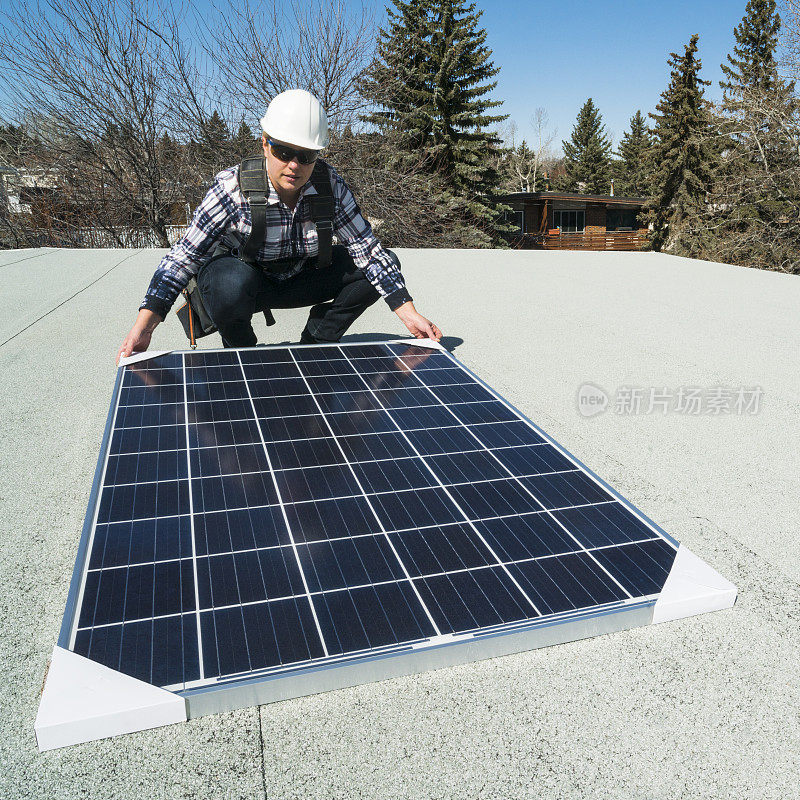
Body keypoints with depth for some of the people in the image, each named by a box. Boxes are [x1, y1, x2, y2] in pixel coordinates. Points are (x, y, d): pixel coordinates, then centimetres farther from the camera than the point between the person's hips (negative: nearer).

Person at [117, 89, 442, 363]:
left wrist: (408, 313, -22)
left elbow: (367, 248, -14)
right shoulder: (232, 188, -25)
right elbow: (183, 258, -26)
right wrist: (143, 325, -37)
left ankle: (312, 347, 2)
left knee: (382, 263, -11)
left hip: (298, 281, 4)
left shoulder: (330, 185, -16)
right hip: (244, 282, -4)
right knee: (230, 282, -41)